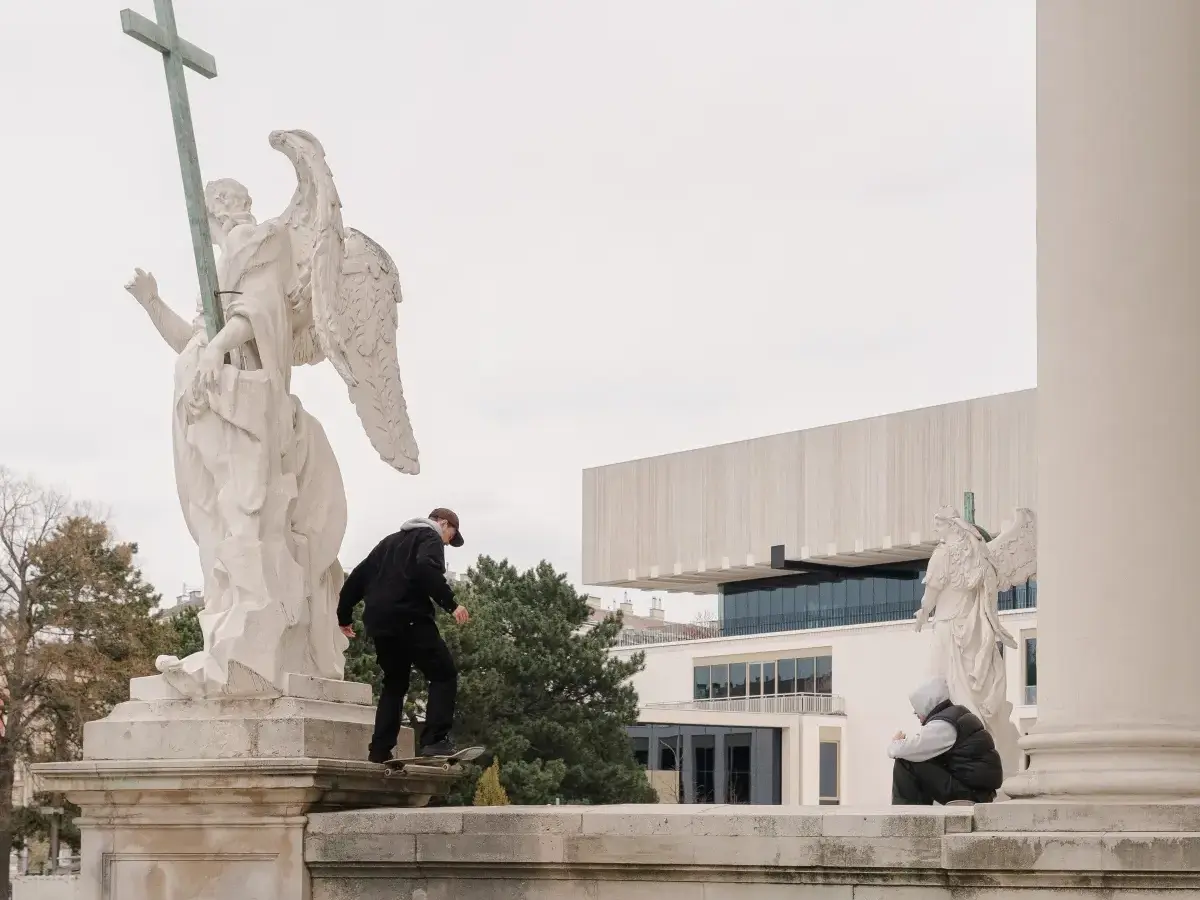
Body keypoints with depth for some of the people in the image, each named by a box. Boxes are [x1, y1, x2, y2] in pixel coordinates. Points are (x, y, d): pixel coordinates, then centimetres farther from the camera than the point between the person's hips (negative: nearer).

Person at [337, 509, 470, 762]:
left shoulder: (391, 541, 28)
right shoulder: (430, 538, 4)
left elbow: (358, 576, 28)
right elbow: (427, 569, -18)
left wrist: (345, 615, 34)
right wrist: (451, 604, -23)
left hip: (379, 624, 8)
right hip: (409, 620, -8)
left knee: (395, 684, 19)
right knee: (444, 675, -3)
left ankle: (379, 751, 11)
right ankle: (435, 740, -18)